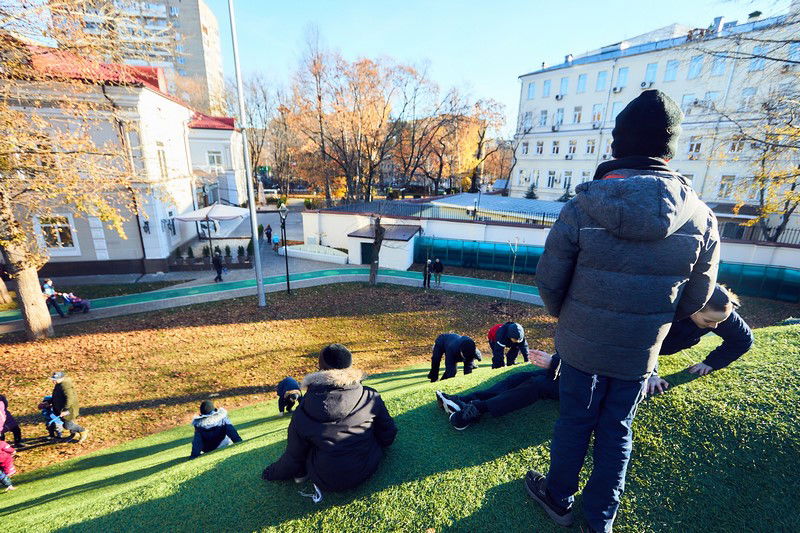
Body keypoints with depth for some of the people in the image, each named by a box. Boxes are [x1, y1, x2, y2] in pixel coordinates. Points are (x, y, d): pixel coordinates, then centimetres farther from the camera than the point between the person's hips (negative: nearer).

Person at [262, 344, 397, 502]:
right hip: (368, 469, 1)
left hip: (327, 482, -1)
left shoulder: (303, 412, -17)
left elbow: (294, 457, -4)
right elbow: (388, 435, -3)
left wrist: (273, 473, 18)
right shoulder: (370, 396, -17)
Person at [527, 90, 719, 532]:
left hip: (581, 345, -2)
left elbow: (548, 280, -13)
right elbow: (697, 297, 1)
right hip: (641, 352, 3)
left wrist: (564, 315, 8)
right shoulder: (700, 218, -9)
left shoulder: (581, 209, -19)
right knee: (617, 430, 21)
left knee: (574, 423, 18)